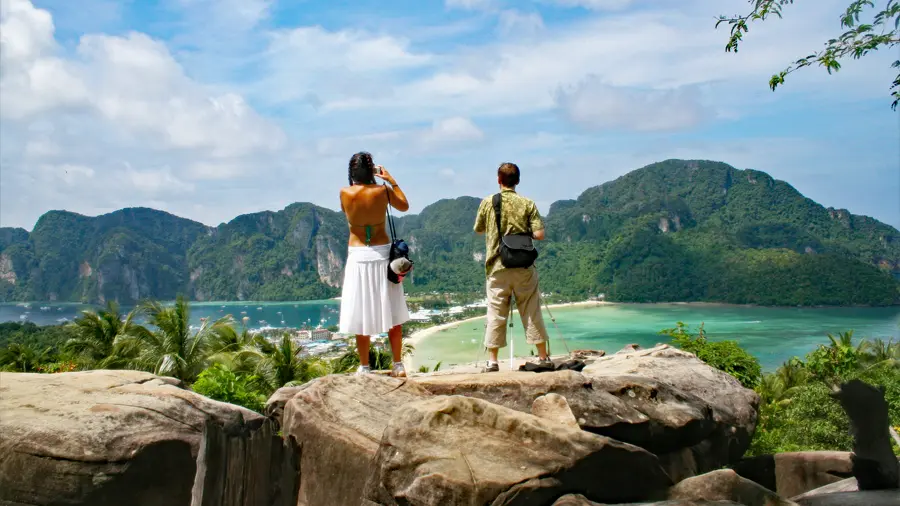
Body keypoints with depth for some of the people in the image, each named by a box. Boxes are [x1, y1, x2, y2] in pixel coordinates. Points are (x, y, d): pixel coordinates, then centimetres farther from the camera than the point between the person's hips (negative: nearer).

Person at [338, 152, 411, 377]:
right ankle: (398, 365, 15)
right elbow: (404, 206, 10)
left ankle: (364, 367, 13)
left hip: (358, 257, 0)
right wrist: (391, 180, 14)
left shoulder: (345, 193, -9)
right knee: (392, 314, 10)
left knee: (361, 315, 8)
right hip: (382, 254, 1)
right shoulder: (382, 191, -8)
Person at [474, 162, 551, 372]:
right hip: (524, 267, 0)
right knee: (532, 312, 8)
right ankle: (543, 357, 14)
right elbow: (539, 235, -8)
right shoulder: (527, 203, -3)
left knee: (496, 314, 5)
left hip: (497, 267, 0)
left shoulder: (487, 203, -1)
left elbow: (478, 229, 12)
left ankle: (492, 361, 5)